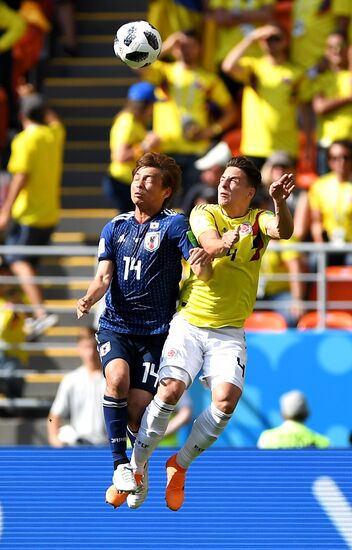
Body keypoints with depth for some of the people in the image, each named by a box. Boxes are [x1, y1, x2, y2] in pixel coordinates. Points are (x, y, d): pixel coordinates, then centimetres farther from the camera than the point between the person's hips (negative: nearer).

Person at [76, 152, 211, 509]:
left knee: (139, 405, -11)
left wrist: (202, 263, -39)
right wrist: (89, 298, -15)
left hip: (156, 331, -3)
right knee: (117, 378, -27)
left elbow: (201, 270, -14)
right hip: (115, 325, 3)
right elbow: (104, 277, 7)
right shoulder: (115, 228, 12)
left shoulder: (174, 225, -2)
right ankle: (120, 464, -21)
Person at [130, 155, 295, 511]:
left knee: (227, 397, -20)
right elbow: (209, 242, -19)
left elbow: (283, 231, -20)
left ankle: (180, 464, 2)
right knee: (170, 389, -19)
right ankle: (135, 467, 0)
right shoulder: (204, 213, 2)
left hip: (229, 332, 1)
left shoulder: (258, 220, 3)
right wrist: (222, 243, -42)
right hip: (188, 323, -1)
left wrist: (280, 202, -40)